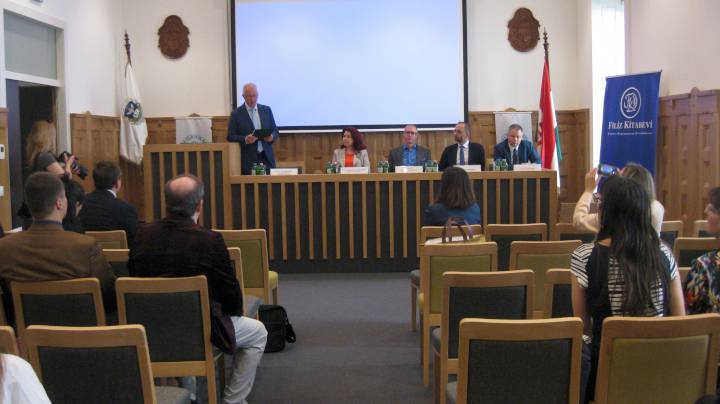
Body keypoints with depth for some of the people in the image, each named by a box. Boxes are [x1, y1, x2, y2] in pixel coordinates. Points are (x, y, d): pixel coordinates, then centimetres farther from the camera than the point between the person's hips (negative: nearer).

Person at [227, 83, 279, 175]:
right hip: (248, 160, -3)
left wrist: (271, 137, -9)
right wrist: (245, 139, -17)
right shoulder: (236, 114, 1)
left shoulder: (266, 110, 11)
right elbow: (230, 136, -1)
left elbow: (275, 131, 14)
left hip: (267, 157, 3)